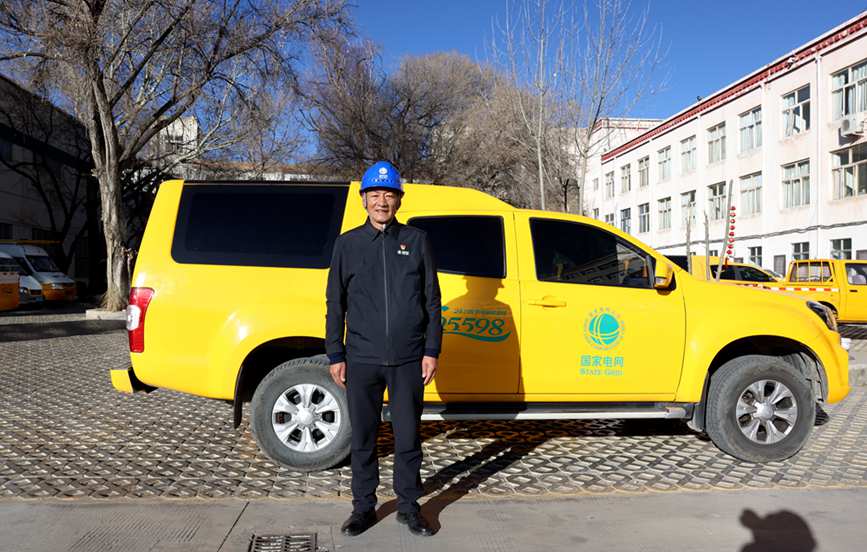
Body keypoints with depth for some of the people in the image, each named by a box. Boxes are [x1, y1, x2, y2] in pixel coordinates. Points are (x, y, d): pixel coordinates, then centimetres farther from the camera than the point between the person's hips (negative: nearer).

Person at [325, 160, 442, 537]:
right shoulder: (348, 243, 7)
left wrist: (432, 350, 0)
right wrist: (335, 355, 3)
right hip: (361, 361, 1)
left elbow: (431, 300, 6)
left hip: (408, 361, 0)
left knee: (408, 437, 8)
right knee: (363, 438, 9)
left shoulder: (416, 240, 5)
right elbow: (335, 304, 8)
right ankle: (363, 507, 24)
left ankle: (409, 507, 23)